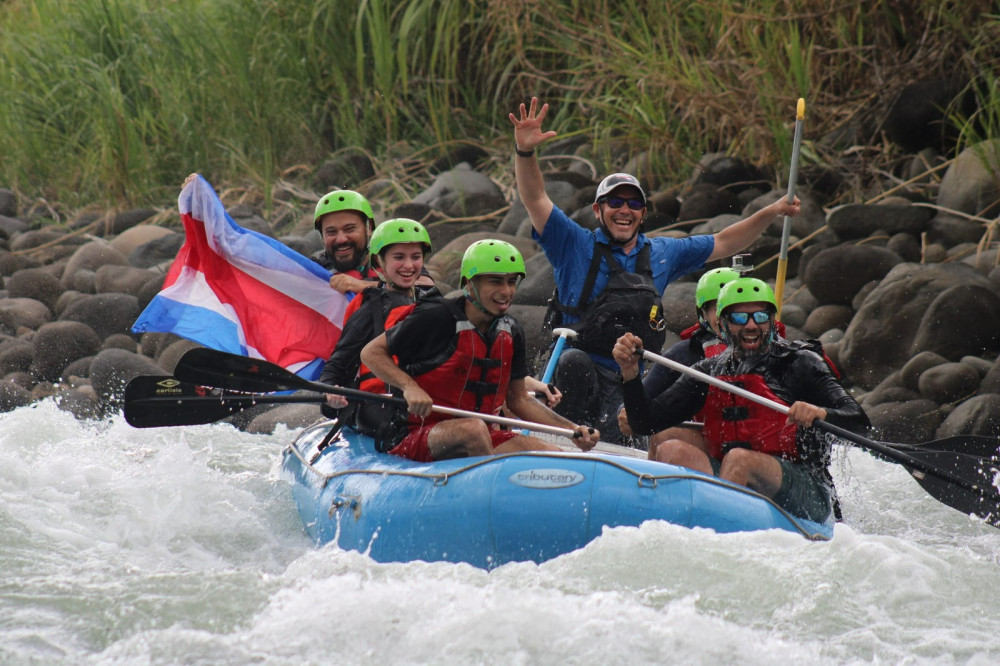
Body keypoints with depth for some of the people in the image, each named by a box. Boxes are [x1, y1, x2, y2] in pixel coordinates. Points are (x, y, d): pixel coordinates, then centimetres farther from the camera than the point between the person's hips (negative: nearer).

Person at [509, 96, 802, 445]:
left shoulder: (661, 254, 16)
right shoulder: (575, 246, 2)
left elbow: (722, 244, 25)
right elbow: (536, 199, -10)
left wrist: (770, 214, 15)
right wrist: (524, 151, -26)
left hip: (627, 381, 3)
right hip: (577, 373, -3)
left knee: (617, 442, -23)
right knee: (574, 360, -38)